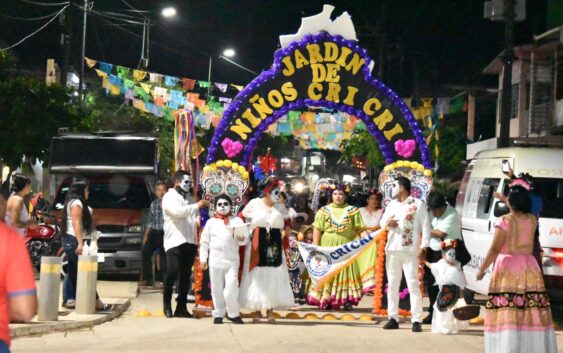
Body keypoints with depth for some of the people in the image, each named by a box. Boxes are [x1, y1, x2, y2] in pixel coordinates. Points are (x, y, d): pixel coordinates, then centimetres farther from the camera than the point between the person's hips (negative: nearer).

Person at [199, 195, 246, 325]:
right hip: (215, 260, 1)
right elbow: (204, 242, 10)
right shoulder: (211, 222, 9)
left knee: (231, 288, -11)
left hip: (232, 260, -1)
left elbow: (245, 240, 2)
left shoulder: (237, 221, 7)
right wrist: (203, 258, 4)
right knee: (217, 289, 4)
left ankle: (233, 313, 4)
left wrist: (241, 238, -21)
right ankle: (218, 314, 14)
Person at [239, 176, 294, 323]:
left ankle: (270, 311, 7)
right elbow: (241, 219, 5)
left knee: (273, 278, 1)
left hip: (275, 247, 3)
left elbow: (286, 222, 16)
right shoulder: (254, 204, 1)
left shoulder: (280, 207, 10)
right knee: (257, 277, 0)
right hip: (257, 247, -3)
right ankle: (257, 311, 6)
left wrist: (287, 228, -6)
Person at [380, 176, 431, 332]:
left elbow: (425, 227, -5)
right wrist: (387, 223, -8)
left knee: (413, 285, -9)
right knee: (392, 284, 8)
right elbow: (382, 221, 17)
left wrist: (423, 246, -14)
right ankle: (393, 318, 14)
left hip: (410, 251, -6)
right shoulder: (391, 205, 18)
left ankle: (416, 320, -10)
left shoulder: (418, 204, -1)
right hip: (392, 249, 6)